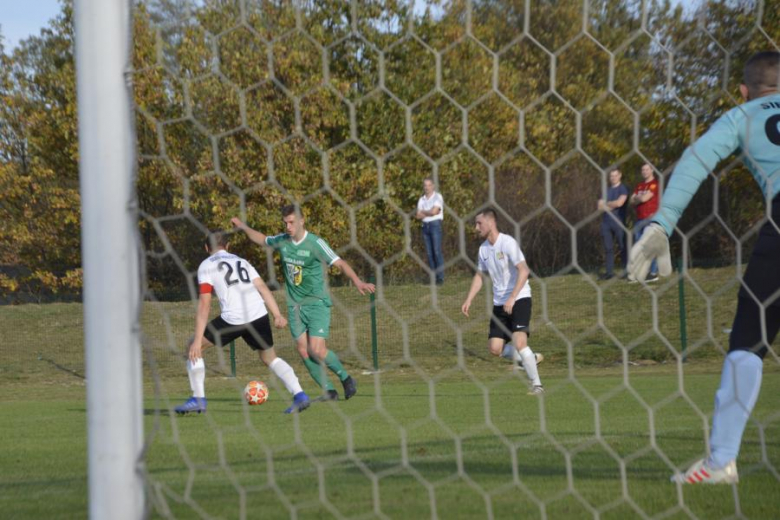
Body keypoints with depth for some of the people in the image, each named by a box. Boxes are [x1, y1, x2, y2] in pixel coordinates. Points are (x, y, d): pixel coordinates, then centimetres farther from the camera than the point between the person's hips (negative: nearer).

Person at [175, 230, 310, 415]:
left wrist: (198, 340, -3)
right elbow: (262, 287, 12)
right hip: (259, 315, 5)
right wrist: (277, 315, 6)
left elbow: (204, 305, -1)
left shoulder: (206, 266, 9)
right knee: (270, 358, 24)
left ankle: (198, 400, 7)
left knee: (194, 348, 13)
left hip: (233, 319, -5)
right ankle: (299, 395, 6)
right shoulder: (241, 262, 25)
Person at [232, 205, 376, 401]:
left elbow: (339, 263, -21)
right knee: (303, 350, -4)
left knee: (317, 350, -15)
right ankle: (328, 390, 5)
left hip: (317, 303, -5)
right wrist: (244, 228, 12)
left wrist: (357, 281, -35)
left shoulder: (315, 243, -14)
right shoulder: (282, 241, 3)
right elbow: (262, 240, 25)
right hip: (295, 305, 5)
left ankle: (345, 378, 8)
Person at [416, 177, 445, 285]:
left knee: (437, 251, -12)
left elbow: (434, 211, -11)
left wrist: (423, 212, 4)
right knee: (429, 253, 1)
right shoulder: (421, 200, 16)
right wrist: (429, 213, -5)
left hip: (435, 224, -5)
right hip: (425, 226, 5)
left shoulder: (437, 197, 0)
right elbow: (418, 216, 8)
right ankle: (433, 277, 2)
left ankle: (440, 277, -14)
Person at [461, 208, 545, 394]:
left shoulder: (507, 243, -15)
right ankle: (531, 359, 21)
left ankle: (537, 384, -11)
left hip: (519, 299, -7)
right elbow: (479, 276, 21)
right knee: (495, 348, -1)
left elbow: (524, 271, -21)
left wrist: (512, 298, -28)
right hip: (499, 303, 7)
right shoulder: (484, 248, 9)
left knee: (519, 343, -20)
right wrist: (469, 300, 9)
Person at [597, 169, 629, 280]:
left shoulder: (623, 189, 1)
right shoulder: (606, 190, 18)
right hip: (606, 221, 6)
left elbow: (619, 203, -14)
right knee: (608, 248, 5)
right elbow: (600, 207, 10)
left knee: (622, 247, -5)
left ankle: (626, 271, -4)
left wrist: (607, 204, 0)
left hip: (618, 221, -6)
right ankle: (609, 271, 7)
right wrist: (612, 205, -6)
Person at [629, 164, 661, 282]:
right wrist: (640, 199, -7)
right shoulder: (639, 186, 20)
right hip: (640, 219, 8)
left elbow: (644, 198, -14)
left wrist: (637, 198, 6)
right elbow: (631, 201, 13)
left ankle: (654, 273, -12)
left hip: (650, 218, -8)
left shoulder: (654, 184, -6)